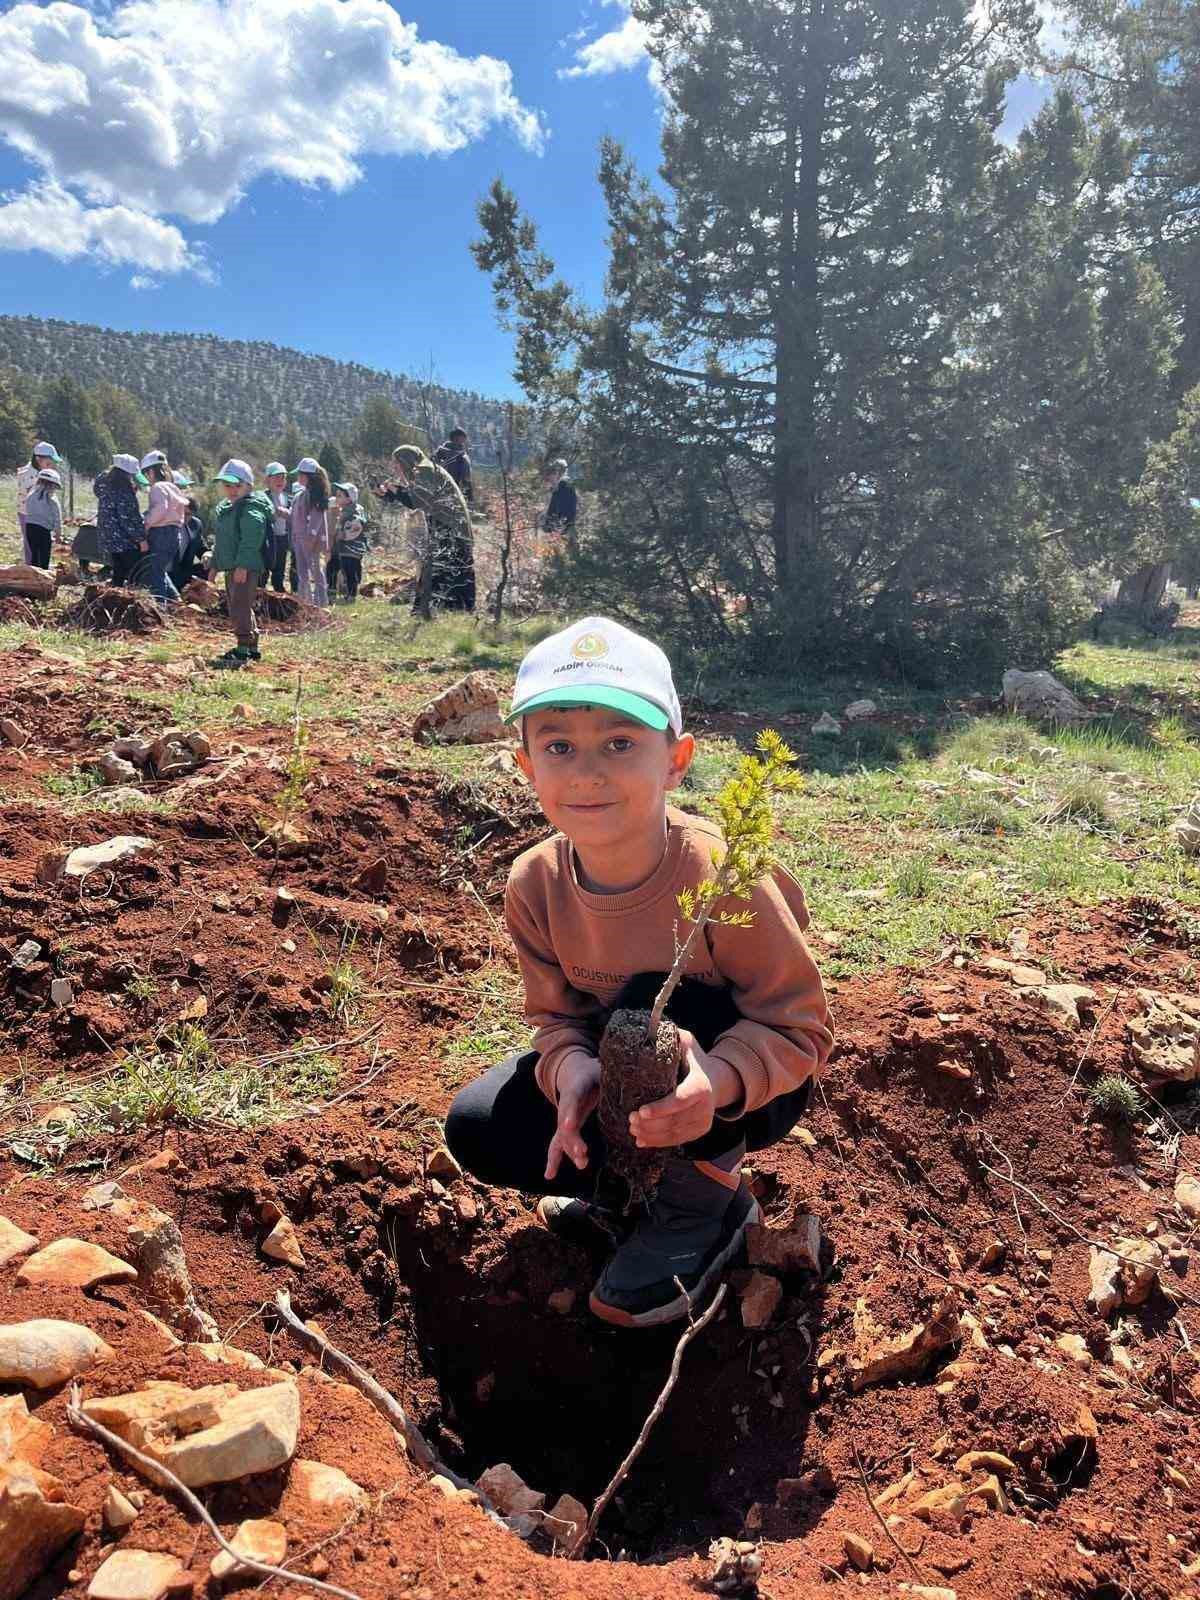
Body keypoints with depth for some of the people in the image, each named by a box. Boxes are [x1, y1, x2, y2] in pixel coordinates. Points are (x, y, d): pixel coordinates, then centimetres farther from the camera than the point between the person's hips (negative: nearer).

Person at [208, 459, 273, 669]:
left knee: (240, 608, -15)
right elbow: (221, 540, 28)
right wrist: (215, 564, 25)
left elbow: (251, 539, -22)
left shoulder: (251, 508, -11)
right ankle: (252, 647, 24)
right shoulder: (227, 509, 20)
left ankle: (243, 651, -15)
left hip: (246, 567, -10)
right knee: (240, 608, 15)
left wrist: (242, 565, -28)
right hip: (232, 567, 10)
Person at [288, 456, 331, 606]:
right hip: (299, 537, 9)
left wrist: (311, 536, -23)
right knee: (302, 573, 12)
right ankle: (304, 600, 19)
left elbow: (317, 515, -18)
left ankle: (321, 602, 2)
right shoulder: (300, 493, 14)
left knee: (316, 571, -3)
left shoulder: (314, 493, -11)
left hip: (312, 539, -9)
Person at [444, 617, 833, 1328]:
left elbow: (800, 1027, -26)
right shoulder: (535, 883, -17)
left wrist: (719, 1080, -47)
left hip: (747, 1088, -4)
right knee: (478, 1128, -13)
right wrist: (573, 1072, -31)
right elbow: (557, 1015, -6)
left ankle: (708, 1200, -9)